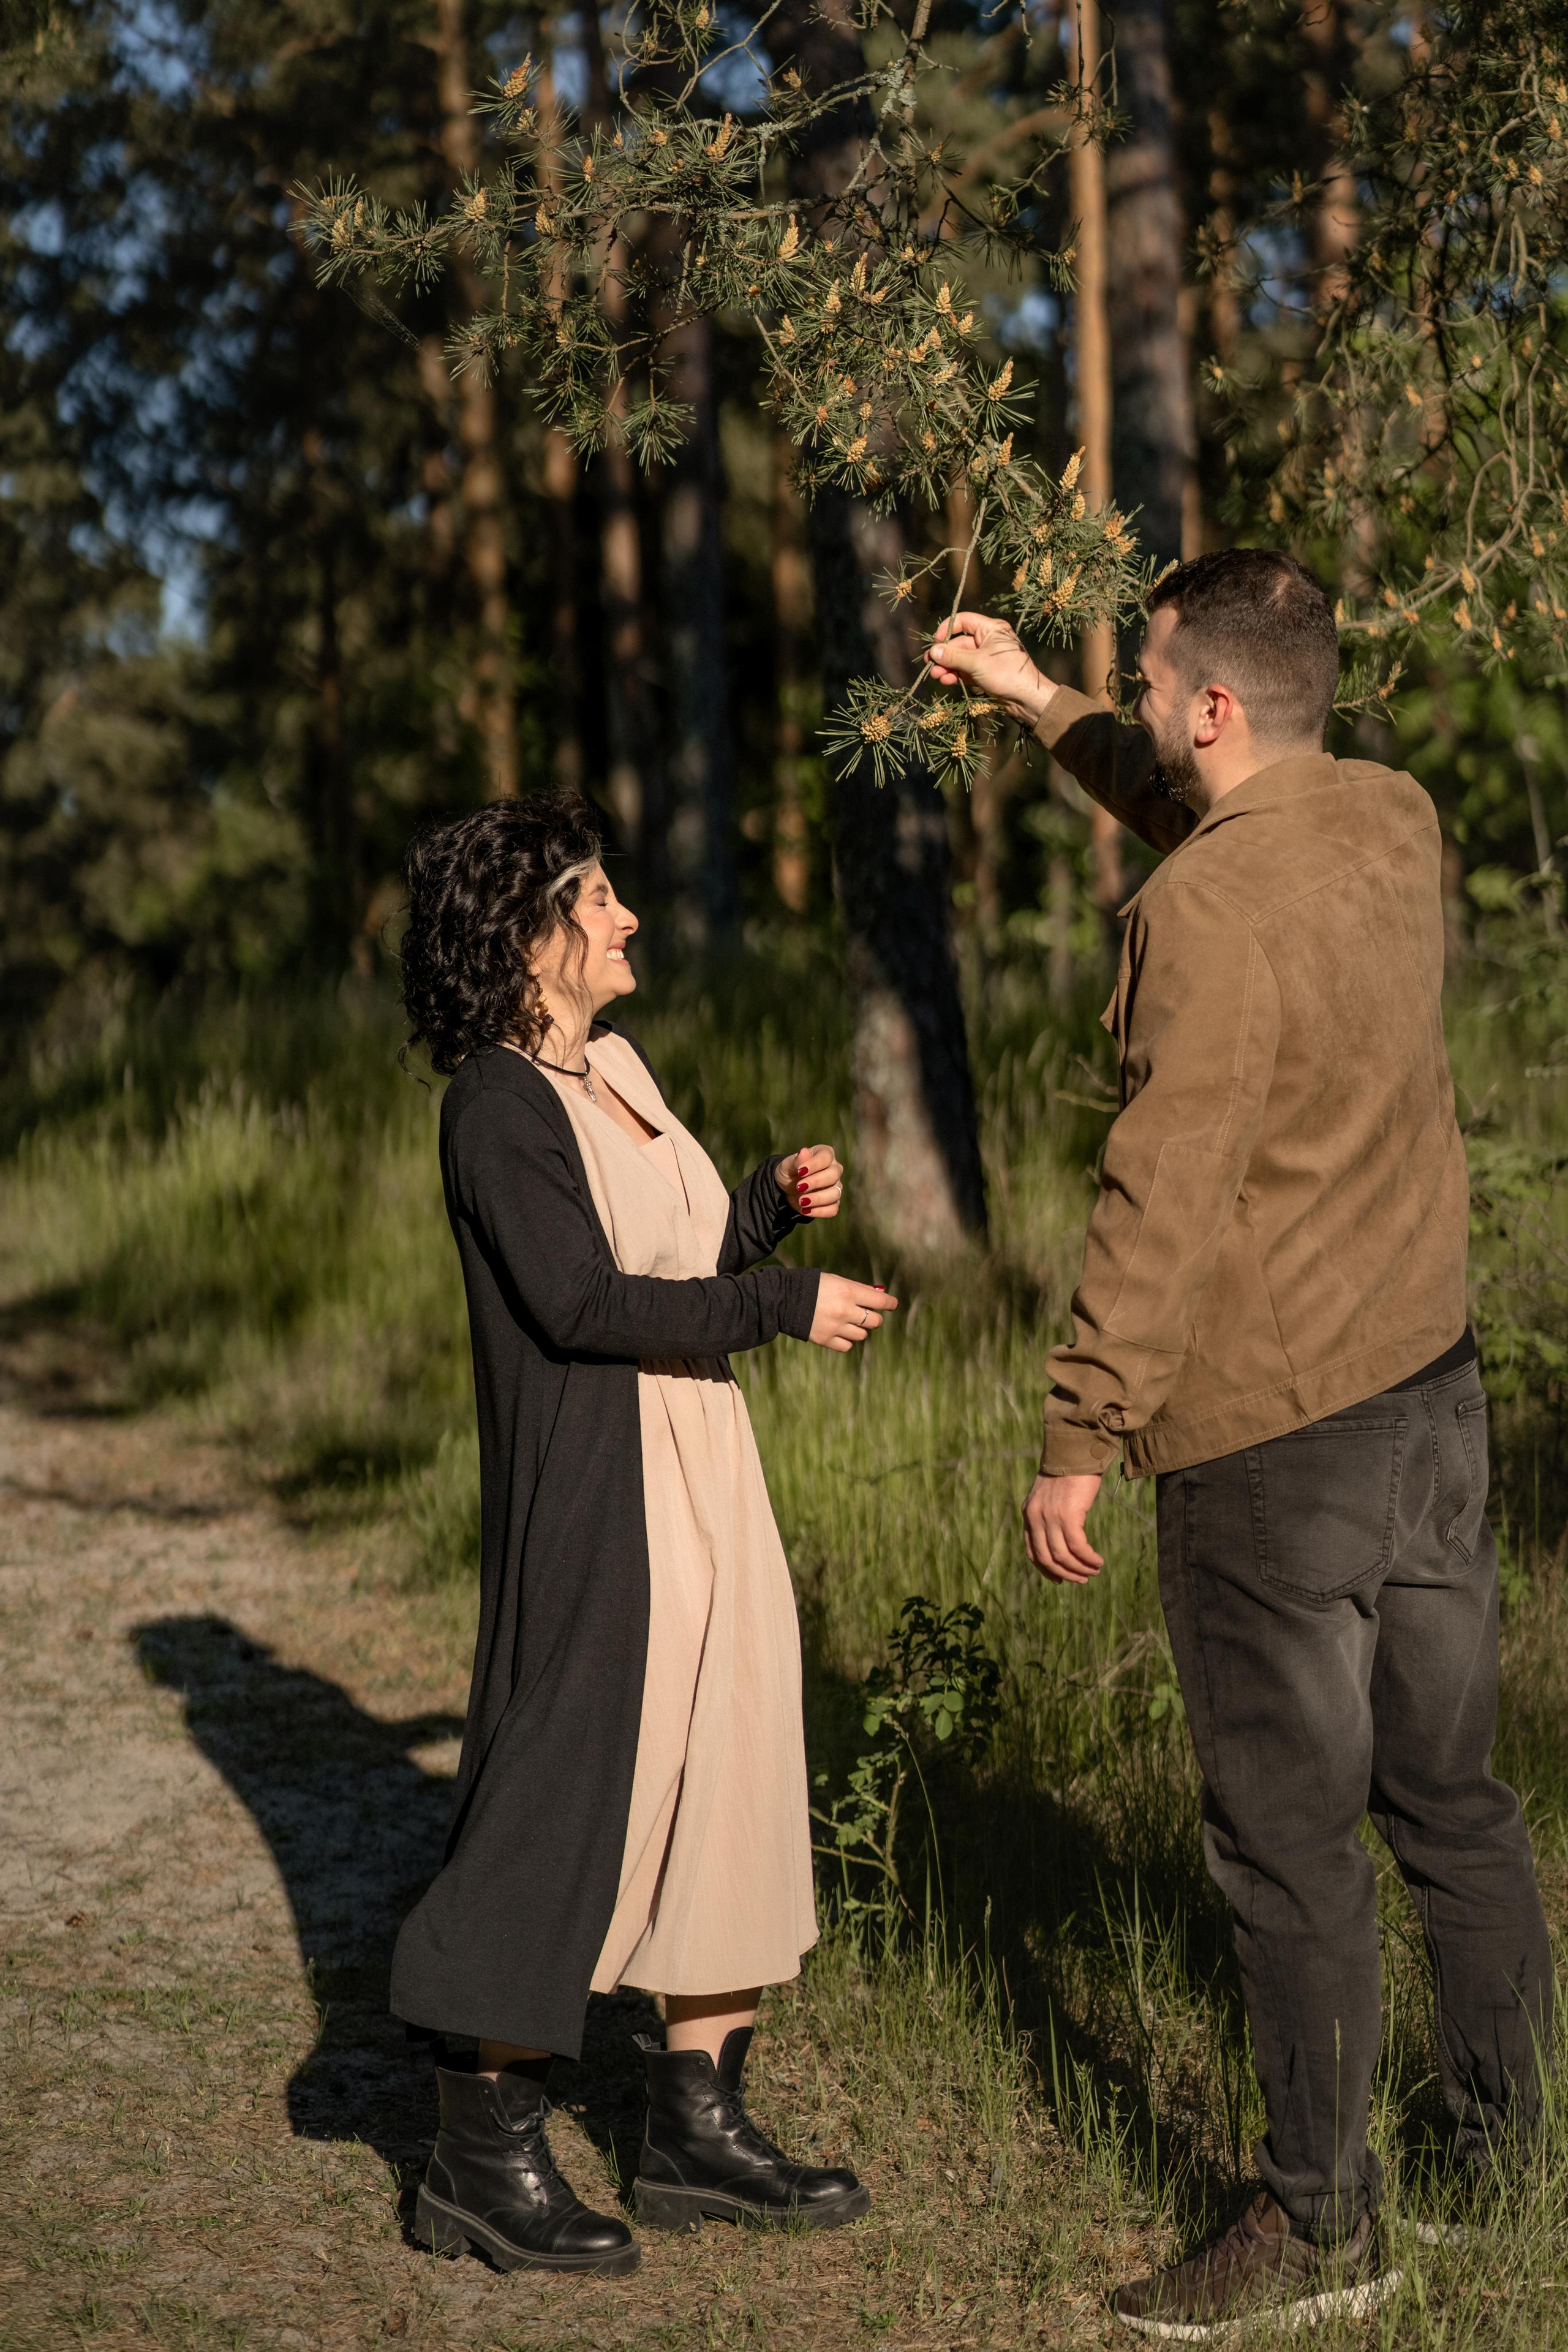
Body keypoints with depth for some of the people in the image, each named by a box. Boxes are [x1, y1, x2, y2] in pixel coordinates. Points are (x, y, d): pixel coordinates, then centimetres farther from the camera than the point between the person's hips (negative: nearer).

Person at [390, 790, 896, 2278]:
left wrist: (777, 1203, 4)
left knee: (726, 1781, 11)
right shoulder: (497, 1107, -14)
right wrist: (788, 1306, -17)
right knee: (570, 1800, -4)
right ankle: (481, 2159, 7)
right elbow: (584, 1301, -21)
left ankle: (696, 2128, 21)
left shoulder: (612, 1069, 14)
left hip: (703, 1485, 9)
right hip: (593, 1507, -9)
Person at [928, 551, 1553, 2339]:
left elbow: (1163, 1205, -21)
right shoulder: (1393, 820, 5)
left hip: (1268, 1438, -8)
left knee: (1292, 1840, 2)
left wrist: (1080, 1443, -14)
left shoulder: (1204, 913, -20)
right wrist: (1038, 706, 31)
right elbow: (1196, 809, 27)